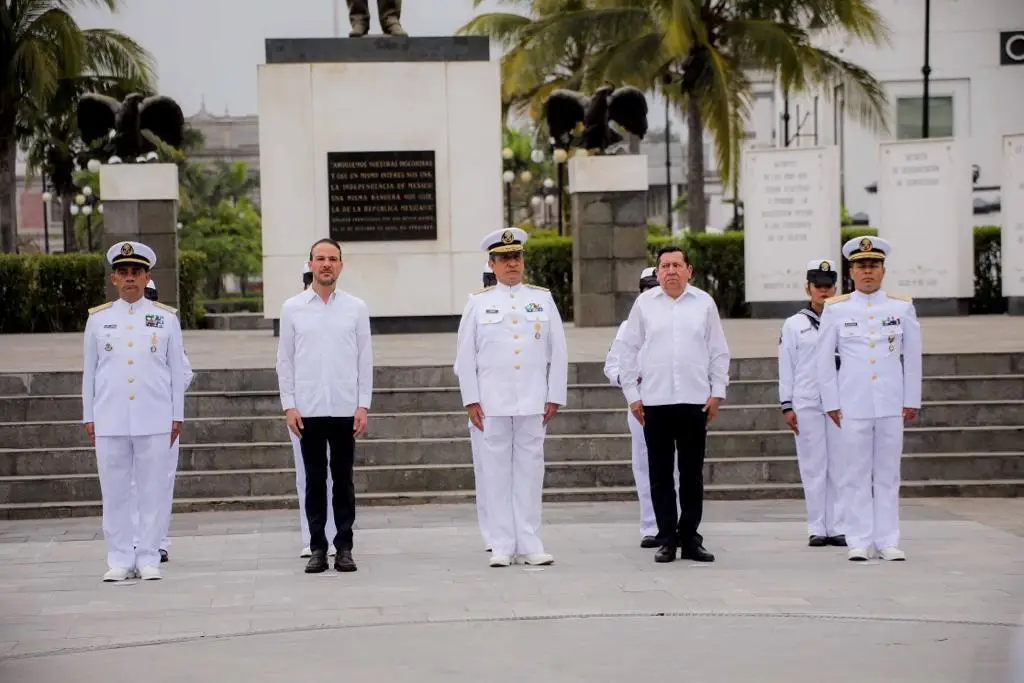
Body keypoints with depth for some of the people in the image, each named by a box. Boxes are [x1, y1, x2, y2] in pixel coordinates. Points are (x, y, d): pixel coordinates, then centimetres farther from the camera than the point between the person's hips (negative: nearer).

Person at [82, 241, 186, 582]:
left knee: (152, 491, 1)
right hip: (109, 422, 1)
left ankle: (148, 558, 8)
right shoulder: (98, 318, 8)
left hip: (154, 421, -1)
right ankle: (119, 560, 10)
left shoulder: (166, 318, 5)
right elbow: (89, 371, 11)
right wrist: (88, 417, 8)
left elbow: (177, 370, 7)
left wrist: (177, 416, 4)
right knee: (114, 493, 3)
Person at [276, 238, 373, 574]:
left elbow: (365, 359, 4)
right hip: (308, 410, 0)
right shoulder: (292, 308, 5)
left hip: (345, 408, 0)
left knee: (343, 480, 4)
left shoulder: (356, 308, 5)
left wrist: (363, 406, -2)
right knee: (314, 480, 3)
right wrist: (289, 406, -2)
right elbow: (284, 360, 5)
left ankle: (344, 546, 9)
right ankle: (317, 547, 8)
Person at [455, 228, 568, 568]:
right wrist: (471, 400, -2)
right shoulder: (478, 302, 5)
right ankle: (502, 546, 6)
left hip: (533, 401, 1)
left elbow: (558, 352, 7)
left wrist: (554, 397, 1)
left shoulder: (542, 298, 8)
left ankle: (530, 544, 7)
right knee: (496, 472, 1)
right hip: (492, 402, -1)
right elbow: (465, 355, 4)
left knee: (530, 470, 2)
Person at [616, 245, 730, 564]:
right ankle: (667, 540, 8)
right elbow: (629, 350, 7)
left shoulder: (704, 303, 6)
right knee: (660, 474, 2)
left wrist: (717, 392, 3)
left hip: (695, 400, 0)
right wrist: (632, 394, 3)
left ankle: (690, 538, 11)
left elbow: (719, 351, 8)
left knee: (692, 472, 4)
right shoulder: (644, 303, 5)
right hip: (654, 401, 0)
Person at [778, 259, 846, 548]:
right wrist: (787, 406, 0)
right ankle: (817, 529, 5)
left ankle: (838, 527, 3)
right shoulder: (794, 324, 6)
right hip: (806, 404, -1)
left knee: (839, 466, 0)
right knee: (813, 467, 1)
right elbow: (786, 368, 6)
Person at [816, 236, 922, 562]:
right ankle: (860, 541, 5)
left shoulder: (902, 307, 6)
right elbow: (824, 359, 6)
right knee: (856, 474, 1)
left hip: (892, 405, 1)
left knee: (888, 474, 4)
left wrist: (911, 401, 6)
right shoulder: (835, 309, 3)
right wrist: (832, 403, 2)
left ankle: (887, 541, 8)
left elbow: (912, 357, 10)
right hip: (852, 405, -1)